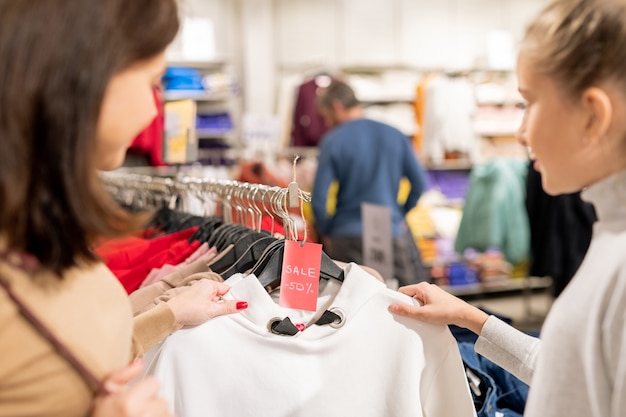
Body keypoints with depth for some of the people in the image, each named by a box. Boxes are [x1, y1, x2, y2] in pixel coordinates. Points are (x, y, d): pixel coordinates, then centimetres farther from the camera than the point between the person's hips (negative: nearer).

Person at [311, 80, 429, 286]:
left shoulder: (332, 141, -6)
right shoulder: (395, 135, 6)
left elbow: (319, 198, -10)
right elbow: (420, 183, 5)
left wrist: (326, 234, 3)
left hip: (349, 236, -3)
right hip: (394, 235, 3)